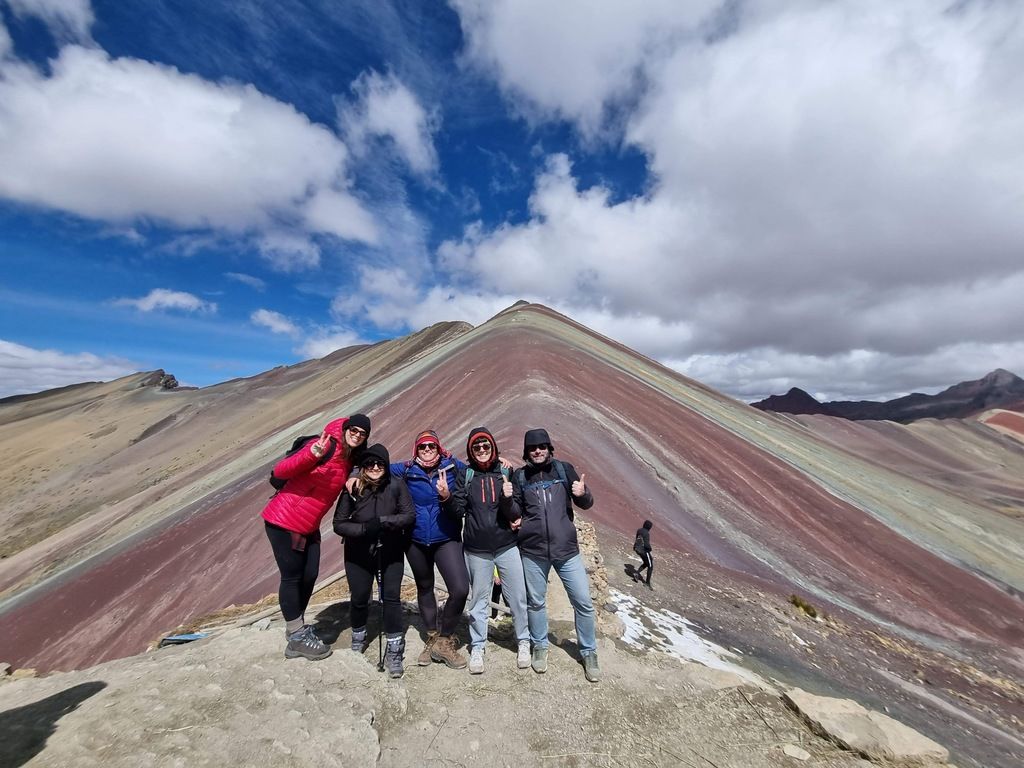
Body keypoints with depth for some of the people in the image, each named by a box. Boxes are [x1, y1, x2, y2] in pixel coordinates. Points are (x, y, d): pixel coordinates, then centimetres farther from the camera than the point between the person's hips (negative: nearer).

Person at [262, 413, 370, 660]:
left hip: (308, 526, 8)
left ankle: (297, 627, 33)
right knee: (292, 577, 5)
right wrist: (313, 453, -42)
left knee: (309, 576, 12)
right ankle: (297, 637, 20)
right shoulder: (327, 447, -22)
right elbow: (280, 470, -26)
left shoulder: (350, 458, 4)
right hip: (284, 521, -8)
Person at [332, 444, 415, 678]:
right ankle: (358, 640, 43)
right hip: (359, 555, 1)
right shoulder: (352, 489, -16)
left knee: (391, 597, -5)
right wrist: (365, 529, -26)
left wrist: (383, 521, -28)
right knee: (359, 599, 14)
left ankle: (394, 651, 14)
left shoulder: (396, 485, -17)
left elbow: (410, 515, -17)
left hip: (391, 553, -1)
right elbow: (339, 524, -12)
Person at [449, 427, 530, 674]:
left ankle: (524, 642, 31)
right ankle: (477, 647, 32)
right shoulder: (465, 474, -3)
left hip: (507, 547, 0)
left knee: (518, 597, 9)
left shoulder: (506, 472, -4)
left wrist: (508, 498, -26)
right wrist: (446, 497, -23)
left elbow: (515, 514, -5)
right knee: (478, 600, 13)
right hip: (477, 549, 0)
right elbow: (458, 511, -4)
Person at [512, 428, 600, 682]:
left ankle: (589, 653, 25)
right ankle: (540, 647, 37)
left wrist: (582, 494, -17)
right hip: (532, 551, 1)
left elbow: (586, 503, 3)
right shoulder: (521, 476, 1)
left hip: (566, 549, 0)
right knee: (536, 602, 14)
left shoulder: (564, 469, 0)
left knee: (584, 602, 3)